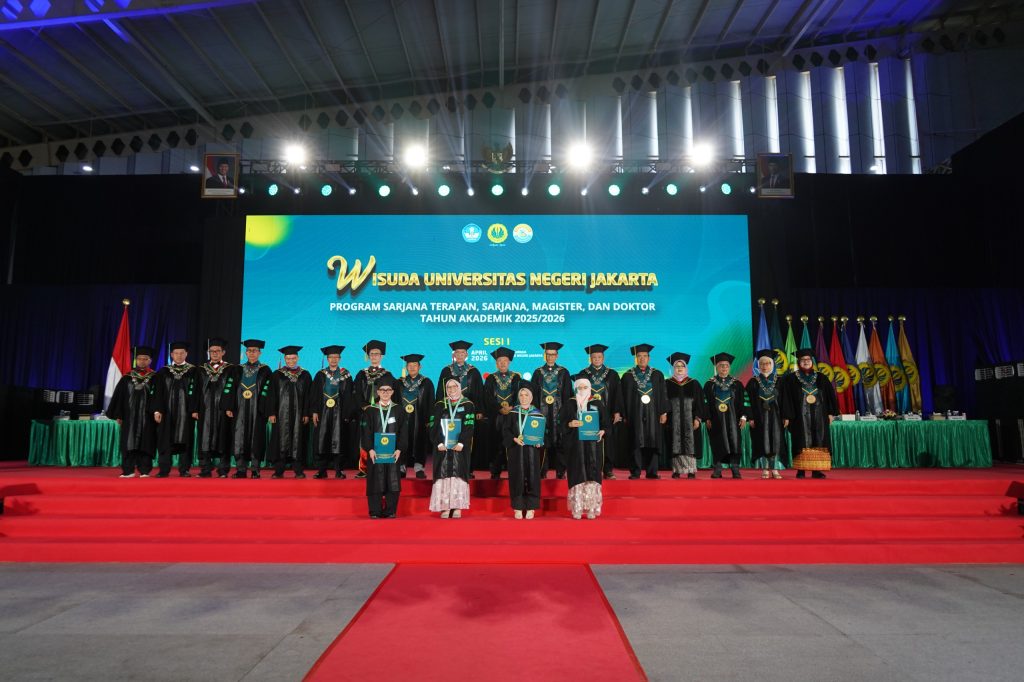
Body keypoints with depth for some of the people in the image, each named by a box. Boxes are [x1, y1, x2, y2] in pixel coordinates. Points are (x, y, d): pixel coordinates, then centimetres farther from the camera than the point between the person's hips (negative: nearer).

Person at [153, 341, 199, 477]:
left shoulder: (193, 371, 4)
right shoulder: (164, 372, 9)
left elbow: (196, 392, -1)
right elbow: (159, 393, 6)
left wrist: (195, 410, -9)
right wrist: (158, 410, -4)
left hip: (186, 411, -2)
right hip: (167, 410, 2)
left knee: (185, 439, 0)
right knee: (165, 439, 3)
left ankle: (184, 470, 5)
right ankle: (164, 469, 10)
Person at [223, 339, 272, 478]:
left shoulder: (265, 371, 4)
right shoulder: (236, 370, 11)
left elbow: (266, 391, -3)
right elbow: (230, 389, 6)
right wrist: (228, 408, -4)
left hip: (257, 411, -2)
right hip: (240, 411, 2)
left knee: (256, 440, 0)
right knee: (239, 439, 1)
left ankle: (255, 470, 6)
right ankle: (240, 470, 8)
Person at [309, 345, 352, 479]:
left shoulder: (346, 375, 4)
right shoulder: (320, 375, 8)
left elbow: (348, 396, 2)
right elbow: (314, 394, 6)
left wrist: (346, 414, -5)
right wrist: (314, 412, -4)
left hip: (339, 412, -1)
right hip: (322, 412, 2)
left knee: (338, 441, -3)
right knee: (322, 441, 2)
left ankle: (339, 470, 3)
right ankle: (321, 470, 9)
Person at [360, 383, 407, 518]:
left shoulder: (399, 411, 8)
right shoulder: (370, 410, 6)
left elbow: (403, 432, 3)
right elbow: (365, 431, 0)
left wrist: (399, 449, -9)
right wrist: (369, 449, -12)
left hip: (393, 452, 1)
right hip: (375, 452, -1)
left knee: (393, 481, 0)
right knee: (376, 481, 0)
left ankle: (390, 511, 8)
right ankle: (375, 511, 8)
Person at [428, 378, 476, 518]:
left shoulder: (468, 405, 5)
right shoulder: (439, 405, 11)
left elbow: (469, 426, -4)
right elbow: (434, 426, 4)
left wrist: (461, 443, -15)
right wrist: (439, 443, -10)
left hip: (460, 447, -1)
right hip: (442, 446, 2)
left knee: (459, 474, -5)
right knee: (443, 475, -3)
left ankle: (457, 507, -1)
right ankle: (445, 508, -1)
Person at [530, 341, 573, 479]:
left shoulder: (563, 372, 6)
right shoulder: (538, 373, 9)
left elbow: (567, 393, 4)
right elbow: (533, 393, 8)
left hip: (559, 411, -1)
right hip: (542, 411, 1)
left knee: (559, 441, -1)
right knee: (543, 441, -2)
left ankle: (560, 471, 5)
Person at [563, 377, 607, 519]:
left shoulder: (597, 403, 7)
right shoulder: (570, 404, 9)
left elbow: (605, 421, 5)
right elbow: (563, 422, 6)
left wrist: (602, 431, -15)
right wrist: (570, 424, -14)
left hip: (593, 444, 0)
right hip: (576, 444, 0)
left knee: (592, 474, -4)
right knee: (577, 475, -2)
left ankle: (591, 509, 3)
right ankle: (577, 509, 2)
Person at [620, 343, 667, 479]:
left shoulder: (657, 375, 9)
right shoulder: (628, 376, 6)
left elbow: (662, 395, 7)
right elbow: (624, 397, 4)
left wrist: (663, 412, -1)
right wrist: (625, 415, -2)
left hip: (653, 414, 1)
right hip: (635, 413, -1)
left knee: (652, 441, 1)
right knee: (636, 442, -2)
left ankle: (652, 471, 5)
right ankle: (635, 472, 1)